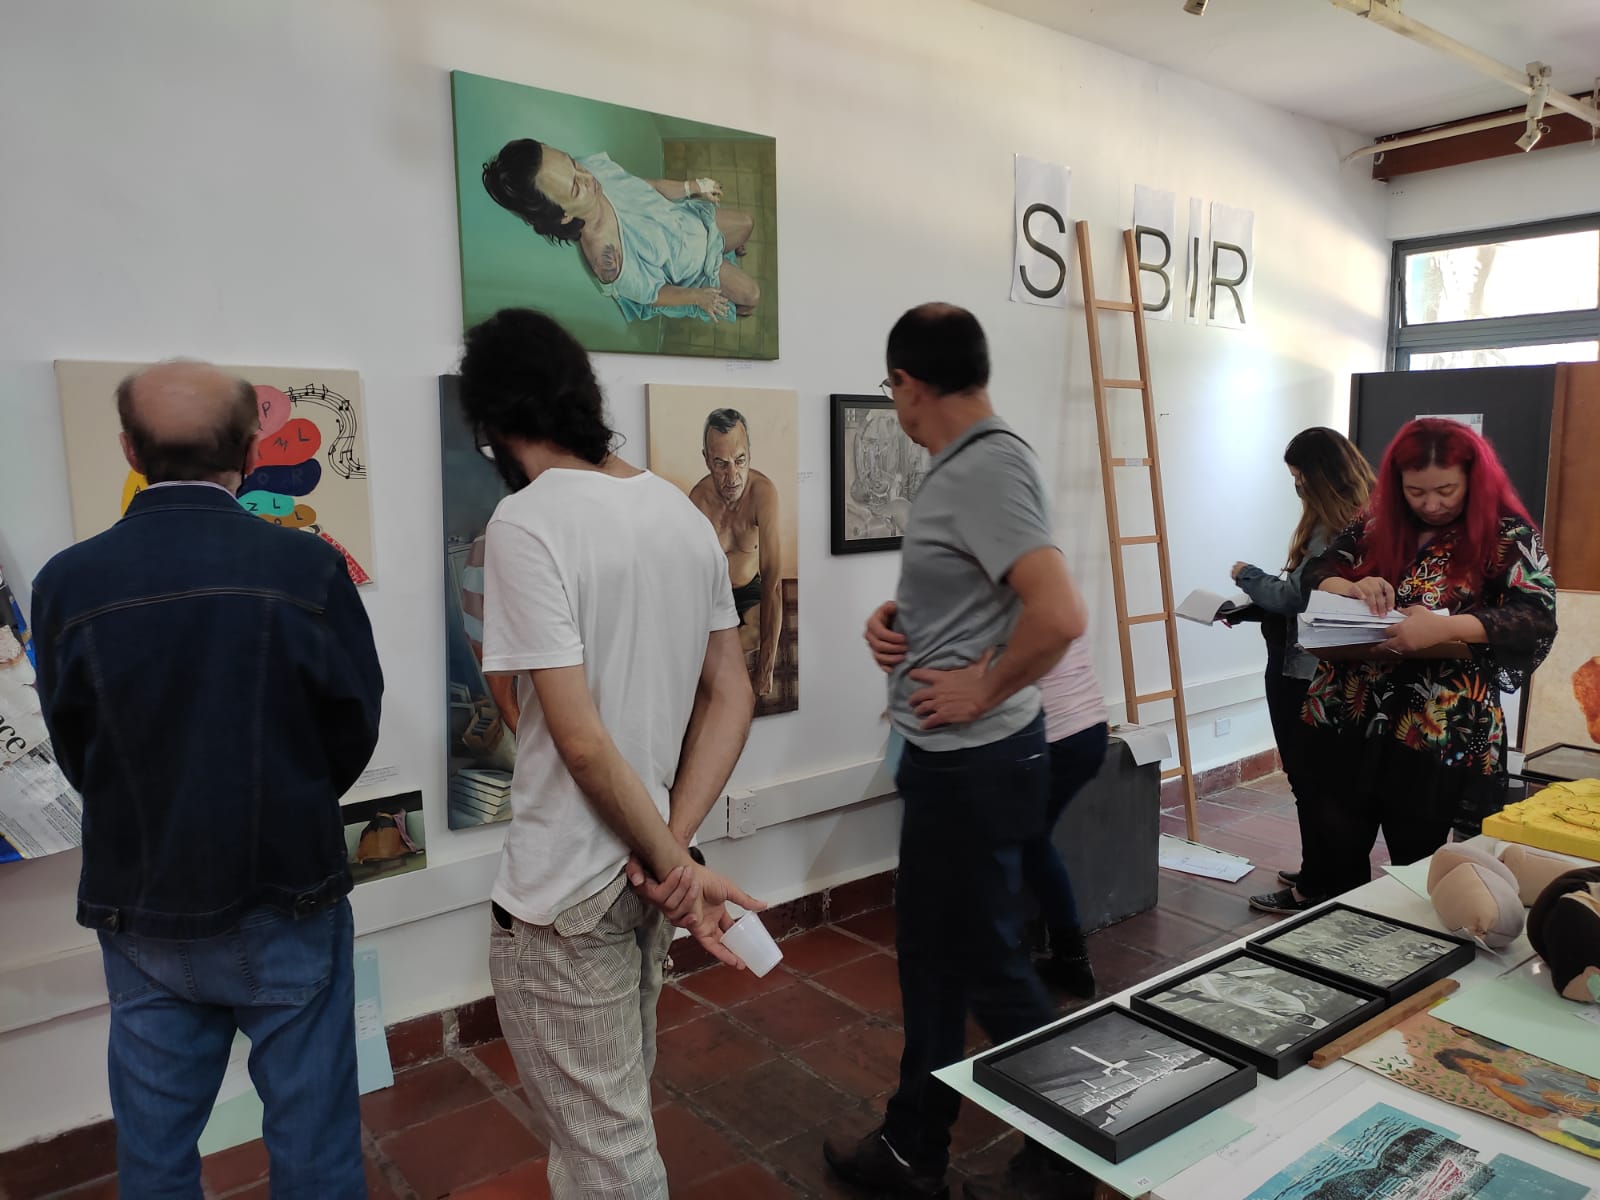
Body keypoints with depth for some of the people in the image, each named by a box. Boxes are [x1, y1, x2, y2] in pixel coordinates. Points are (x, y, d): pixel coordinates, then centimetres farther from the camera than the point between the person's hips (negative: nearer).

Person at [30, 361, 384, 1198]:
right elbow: (354, 730, -6)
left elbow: (74, 754, 1)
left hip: (140, 909, 3)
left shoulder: (68, 582, -10)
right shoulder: (305, 567, -16)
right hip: (287, 901, -2)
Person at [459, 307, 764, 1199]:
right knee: (621, 1108, 27)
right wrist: (675, 848, -4)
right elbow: (732, 696, 4)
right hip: (652, 868, 7)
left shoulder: (528, 522, -18)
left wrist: (672, 863, -12)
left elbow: (581, 738, -22)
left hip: (569, 889, -7)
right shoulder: (683, 510, 3)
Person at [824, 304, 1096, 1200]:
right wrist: (897, 615, 3)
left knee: (991, 967, 7)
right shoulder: (965, 462, 9)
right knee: (930, 953, 19)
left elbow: (1060, 615, -31)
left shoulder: (988, 467, -21)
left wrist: (980, 692, -18)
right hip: (949, 757, 10)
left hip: (974, 760, -10)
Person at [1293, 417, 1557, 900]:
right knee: (1338, 858, 12)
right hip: (1345, 722, 4)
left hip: (1435, 736, -4)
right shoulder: (1375, 523, 6)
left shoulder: (1508, 535, -5)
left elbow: (1539, 619, -16)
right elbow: (1316, 574, 4)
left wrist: (1446, 628, -33)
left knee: (1414, 869, 9)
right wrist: (1352, 587, -20)